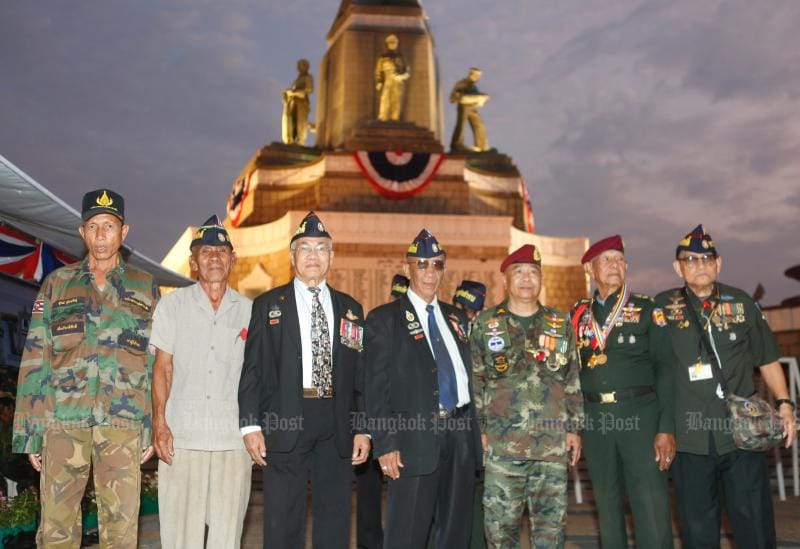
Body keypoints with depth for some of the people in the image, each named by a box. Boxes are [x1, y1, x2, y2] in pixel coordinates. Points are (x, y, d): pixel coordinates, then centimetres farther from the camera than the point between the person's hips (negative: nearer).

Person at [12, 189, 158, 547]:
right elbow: (35, 360, 9)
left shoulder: (145, 288, 10)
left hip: (124, 424, 0)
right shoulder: (57, 283, 11)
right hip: (63, 422, 1)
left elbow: (157, 363, 9)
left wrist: (154, 426, 3)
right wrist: (29, 431, 3)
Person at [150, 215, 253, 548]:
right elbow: (162, 367, 5)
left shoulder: (248, 310, 10)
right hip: (182, 435, -1)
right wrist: (159, 423, -5)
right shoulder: (172, 304, 7)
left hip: (233, 437, 1)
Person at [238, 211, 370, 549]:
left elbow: (360, 374, 11)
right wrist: (251, 425, -8)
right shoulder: (268, 305, 5)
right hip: (285, 424, -2)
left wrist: (363, 429, 5)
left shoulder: (350, 309, 12)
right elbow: (253, 369, 0)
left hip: (337, 429, 3)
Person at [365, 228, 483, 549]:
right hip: (416, 438, -5)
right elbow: (377, 387, -7)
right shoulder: (384, 319, -2)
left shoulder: (456, 318, 16)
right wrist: (385, 444, -14)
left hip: (461, 436, 6)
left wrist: (477, 430, 12)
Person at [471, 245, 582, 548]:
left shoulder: (561, 323, 8)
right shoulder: (485, 323, 3)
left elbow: (573, 381, 10)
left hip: (553, 441, 2)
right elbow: (475, 381, 4)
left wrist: (574, 428, 6)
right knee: (500, 521, 3)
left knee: (552, 522, 8)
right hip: (503, 442, -1)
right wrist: (480, 428, 0)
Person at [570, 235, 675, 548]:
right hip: (595, 420, 3)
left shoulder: (646, 309, 4)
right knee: (607, 511, 11)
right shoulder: (579, 315, 12)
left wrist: (666, 428, -11)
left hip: (640, 416, -3)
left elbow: (665, 368, -2)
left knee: (652, 514, -6)